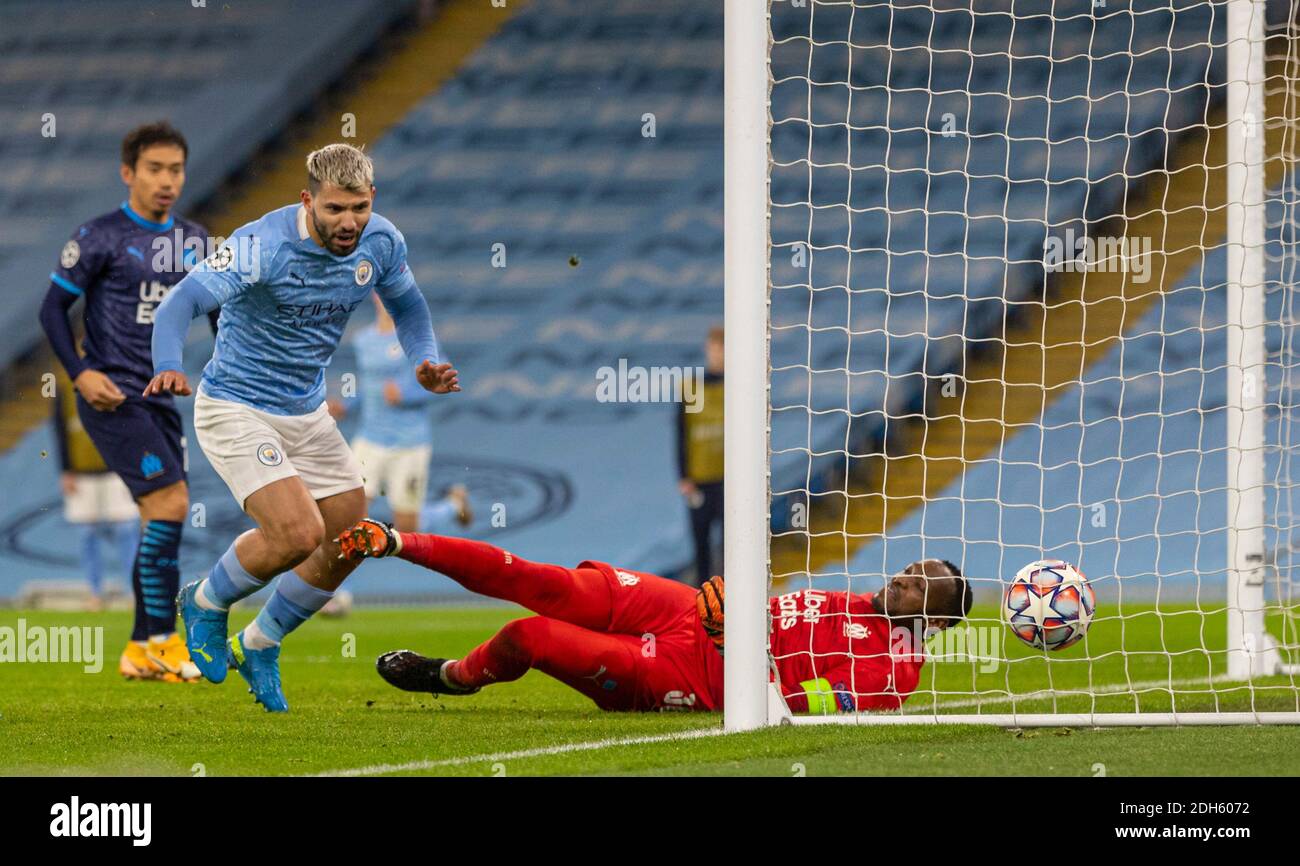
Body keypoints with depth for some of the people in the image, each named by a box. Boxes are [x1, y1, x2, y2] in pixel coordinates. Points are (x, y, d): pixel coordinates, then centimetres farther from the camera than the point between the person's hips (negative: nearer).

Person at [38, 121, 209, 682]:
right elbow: (53, 308, -4)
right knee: (170, 504, -17)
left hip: (161, 399, 7)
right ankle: (162, 640, -11)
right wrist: (80, 373, -15)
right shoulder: (101, 237, -7)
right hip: (113, 398, -7)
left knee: (163, 521, 6)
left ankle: (142, 651, 15)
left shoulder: (193, 242, 11)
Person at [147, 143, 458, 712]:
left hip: (306, 411, 7)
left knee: (347, 544, 5)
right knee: (298, 532, -22)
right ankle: (206, 603, 8)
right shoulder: (263, 245, -26)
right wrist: (168, 366, -50)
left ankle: (258, 647, 27)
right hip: (236, 408, -7)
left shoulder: (381, 242, -7)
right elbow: (183, 302, -31)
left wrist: (427, 361, -5)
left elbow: (406, 305, 13)